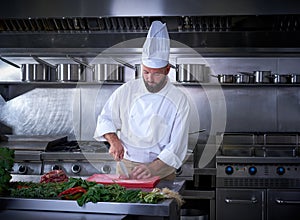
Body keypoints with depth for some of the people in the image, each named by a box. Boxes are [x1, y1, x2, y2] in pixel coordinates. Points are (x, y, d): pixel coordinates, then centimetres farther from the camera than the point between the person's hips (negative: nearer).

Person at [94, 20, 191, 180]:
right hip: (125, 166, 2)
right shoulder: (127, 90, 3)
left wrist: (152, 168, -20)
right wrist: (114, 141, -4)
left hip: (161, 170, -2)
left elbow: (176, 147, -7)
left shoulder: (179, 99, -4)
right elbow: (105, 119, 15)